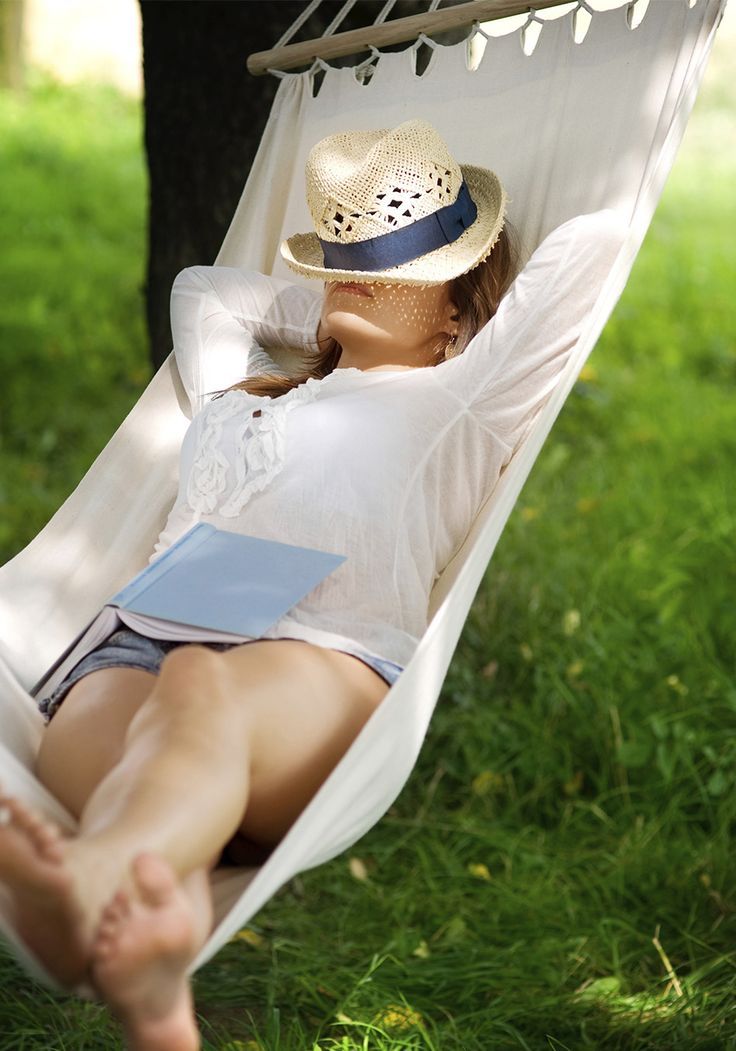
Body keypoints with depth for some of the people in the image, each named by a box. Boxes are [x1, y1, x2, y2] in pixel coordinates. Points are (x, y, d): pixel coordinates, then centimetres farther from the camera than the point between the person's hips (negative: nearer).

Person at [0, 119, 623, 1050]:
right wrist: (327, 322, 51)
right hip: (137, 648, 4)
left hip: (325, 660, -4)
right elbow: (201, 290, 62)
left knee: (203, 690, -42)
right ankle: (150, 973, -69)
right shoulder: (239, 393, 42)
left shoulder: (454, 402, 25)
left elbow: (590, 242, 17)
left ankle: (88, 882, -75)